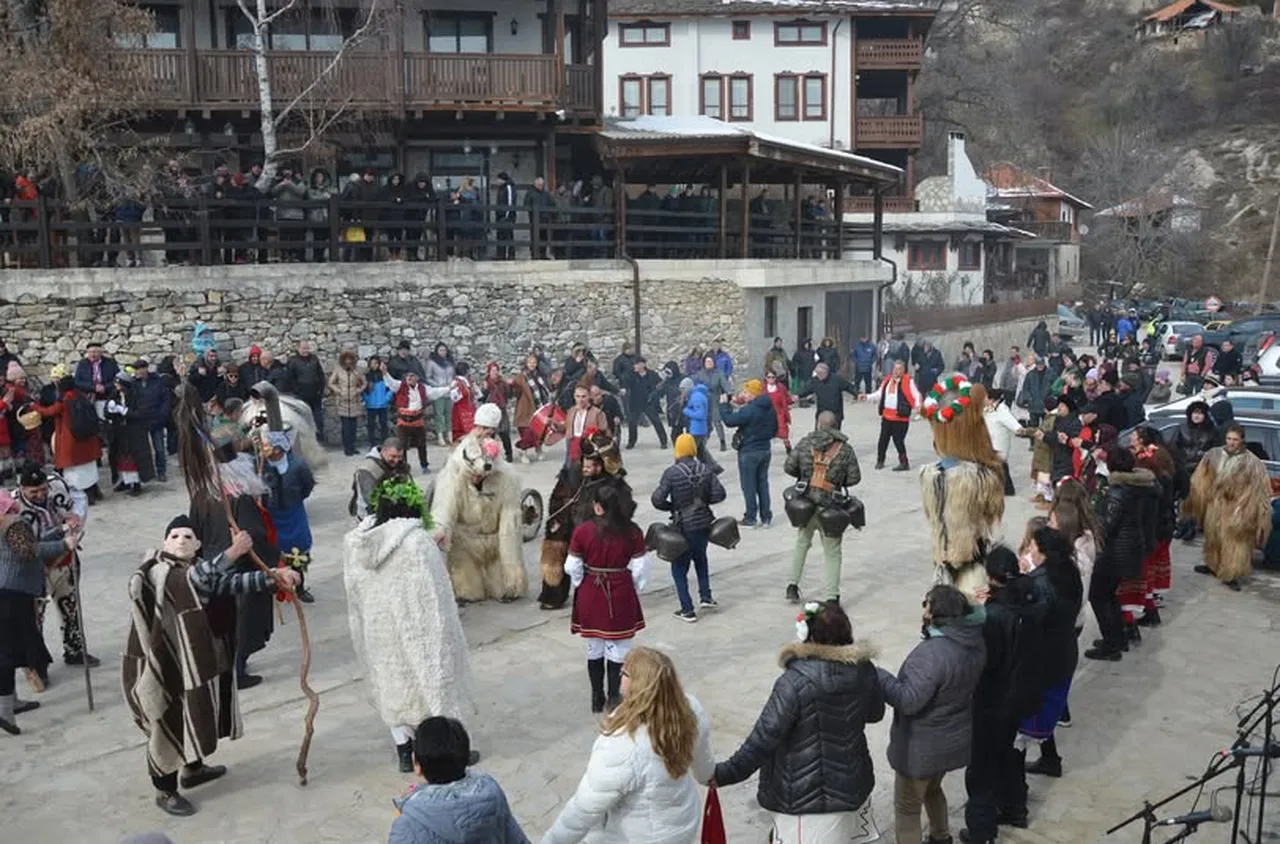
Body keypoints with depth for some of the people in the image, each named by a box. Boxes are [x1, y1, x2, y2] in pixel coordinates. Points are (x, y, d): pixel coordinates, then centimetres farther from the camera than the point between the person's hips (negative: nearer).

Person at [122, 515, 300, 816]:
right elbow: (192, 581, -38)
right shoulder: (156, 571, -20)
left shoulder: (200, 567, 4)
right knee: (169, 724, 3)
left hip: (196, 658, 8)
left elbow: (231, 582, -6)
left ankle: (193, 768, 44)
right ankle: (165, 792, 18)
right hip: (162, 661, -8)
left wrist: (272, 578, -19)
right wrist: (231, 553, -48)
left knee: (196, 715, 22)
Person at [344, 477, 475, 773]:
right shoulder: (417, 541, -23)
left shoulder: (354, 540, -4)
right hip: (415, 626, -5)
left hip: (376, 629, 5)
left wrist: (365, 628, 16)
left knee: (392, 682, 18)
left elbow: (354, 592, 6)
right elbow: (431, 595, -20)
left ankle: (405, 752, 25)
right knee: (431, 679, 10)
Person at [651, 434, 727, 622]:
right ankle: (705, 597, 24)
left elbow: (657, 500, -18)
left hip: (683, 526, -4)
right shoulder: (705, 469, -4)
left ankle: (687, 610, 6)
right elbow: (719, 494, -5)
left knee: (679, 567, 8)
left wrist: (672, 507, 1)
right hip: (703, 523, 4)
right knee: (700, 558, 29)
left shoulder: (672, 473, -16)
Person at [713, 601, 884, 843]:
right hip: (851, 784, 6)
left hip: (806, 797, -6)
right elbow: (875, 713, 12)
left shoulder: (795, 682, -25)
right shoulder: (864, 671, -7)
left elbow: (764, 738, -24)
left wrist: (725, 773, -16)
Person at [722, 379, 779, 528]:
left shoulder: (749, 410, -23)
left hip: (749, 452, -8)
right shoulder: (769, 408, 4)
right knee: (762, 483, 15)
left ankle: (750, 518, 8)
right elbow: (774, 429, 13)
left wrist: (724, 404, -11)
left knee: (749, 486, 2)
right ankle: (766, 517, 19)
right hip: (765, 449, 8)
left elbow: (730, 421, -23)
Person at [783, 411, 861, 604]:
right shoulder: (845, 449, -2)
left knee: (801, 543, 22)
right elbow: (854, 478, -2)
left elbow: (788, 467, 0)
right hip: (829, 506, -2)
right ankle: (832, 596, 6)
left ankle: (792, 585, 21)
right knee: (832, 552, 8)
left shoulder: (805, 443, 0)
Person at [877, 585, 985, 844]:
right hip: (954, 739, 9)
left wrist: (878, 676, -23)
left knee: (907, 807, 10)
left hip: (923, 747, -9)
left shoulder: (932, 653, -33)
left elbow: (908, 701, -32)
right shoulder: (975, 642, -6)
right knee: (932, 789, 33)